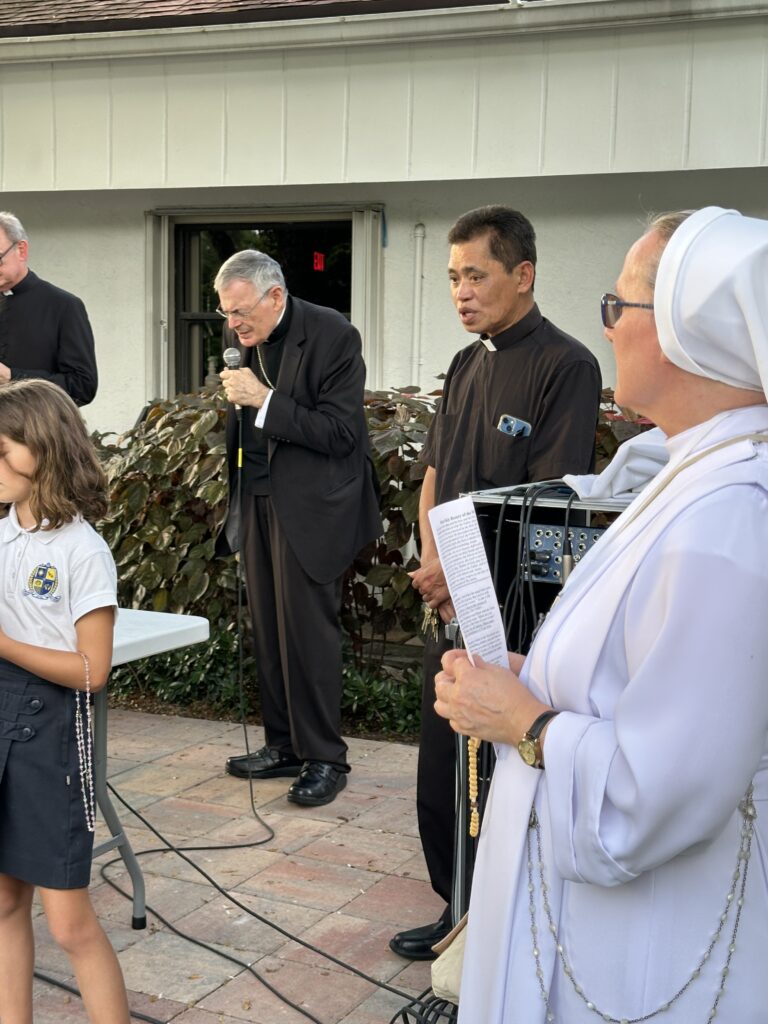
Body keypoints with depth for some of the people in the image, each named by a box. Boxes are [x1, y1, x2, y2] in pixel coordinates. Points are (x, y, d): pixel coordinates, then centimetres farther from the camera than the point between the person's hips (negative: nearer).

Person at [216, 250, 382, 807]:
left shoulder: (332, 336, -14)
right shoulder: (249, 340, 7)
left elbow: (340, 433, -18)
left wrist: (265, 401, -22)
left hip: (311, 506, -7)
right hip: (259, 501, 7)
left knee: (308, 630, -4)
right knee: (268, 630, 12)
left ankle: (324, 759, 7)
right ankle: (284, 745, 23)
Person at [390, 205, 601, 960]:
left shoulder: (564, 367, -12)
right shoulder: (466, 366, 12)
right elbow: (434, 478, 13)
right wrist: (433, 567, -3)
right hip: (453, 605, 7)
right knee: (442, 771, 15)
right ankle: (460, 907, 32)